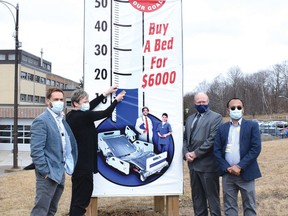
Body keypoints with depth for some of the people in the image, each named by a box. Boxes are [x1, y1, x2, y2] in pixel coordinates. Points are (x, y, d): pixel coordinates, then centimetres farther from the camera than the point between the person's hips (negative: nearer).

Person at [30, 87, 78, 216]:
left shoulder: (62, 120, 12)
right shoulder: (41, 121, -14)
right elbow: (36, 150, -20)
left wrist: (65, 167, 10)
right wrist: (45, 172, -19)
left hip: (60, 172, 8)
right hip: (49, 174, -8)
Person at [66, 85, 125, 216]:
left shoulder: (71, 115, 6)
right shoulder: (83, 117, -21)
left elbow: (90, 107, 16)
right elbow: (106, 113, -12)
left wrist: (105, 94, 19)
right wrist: (117, 100, 5)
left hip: (77, 162, 10)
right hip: (84, 163, -10)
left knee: (78, 195, 19)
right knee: (82, 197, -3)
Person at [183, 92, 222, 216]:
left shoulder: (216, 117, -6)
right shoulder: (190, 119, 18)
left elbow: (212, 140, -16)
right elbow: (185, 138, 16)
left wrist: (196, 153, -15)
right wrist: (186, 153, -3)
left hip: (207, 164, -7)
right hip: (193, 164, 7)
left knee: (212, 196, 2)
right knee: (197, 196, 15)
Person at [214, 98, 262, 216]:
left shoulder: (252, 126, 0)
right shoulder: (222, 128, 8)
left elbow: (256, 148, -9)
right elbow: (217, 150, 4)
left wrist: (240, 166, -15)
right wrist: (227, 167, -9)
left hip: (246, 173, -2)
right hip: (227, 173, 3)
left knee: (249, 206, 6)